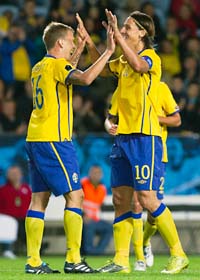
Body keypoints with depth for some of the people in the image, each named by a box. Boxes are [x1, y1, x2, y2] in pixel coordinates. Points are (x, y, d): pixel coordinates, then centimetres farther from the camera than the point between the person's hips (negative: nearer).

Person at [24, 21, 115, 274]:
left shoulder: (38, 68, 17)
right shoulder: (57, 65, -9)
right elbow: (85, 78, -29)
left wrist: (77, 54, 38)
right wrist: (108, 51, -22)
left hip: (34, 140, 9)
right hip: (53, 140, -9)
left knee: (39, 198, 7)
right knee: (74, 195, -6)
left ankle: (33, 261, 5)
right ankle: (73, 259, -10)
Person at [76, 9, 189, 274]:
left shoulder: (151, 57, -8)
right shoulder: (124, 61, 16)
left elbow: (139, 65, -31)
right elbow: (102, 67, 32)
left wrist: (117, 36, -30)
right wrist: (87, 39, 19)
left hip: (145, 137, -8)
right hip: (123, 137, 8)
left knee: (147, 199, -11)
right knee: (120, 199, 5)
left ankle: (179, 255, -2)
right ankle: (121, 260, 7)